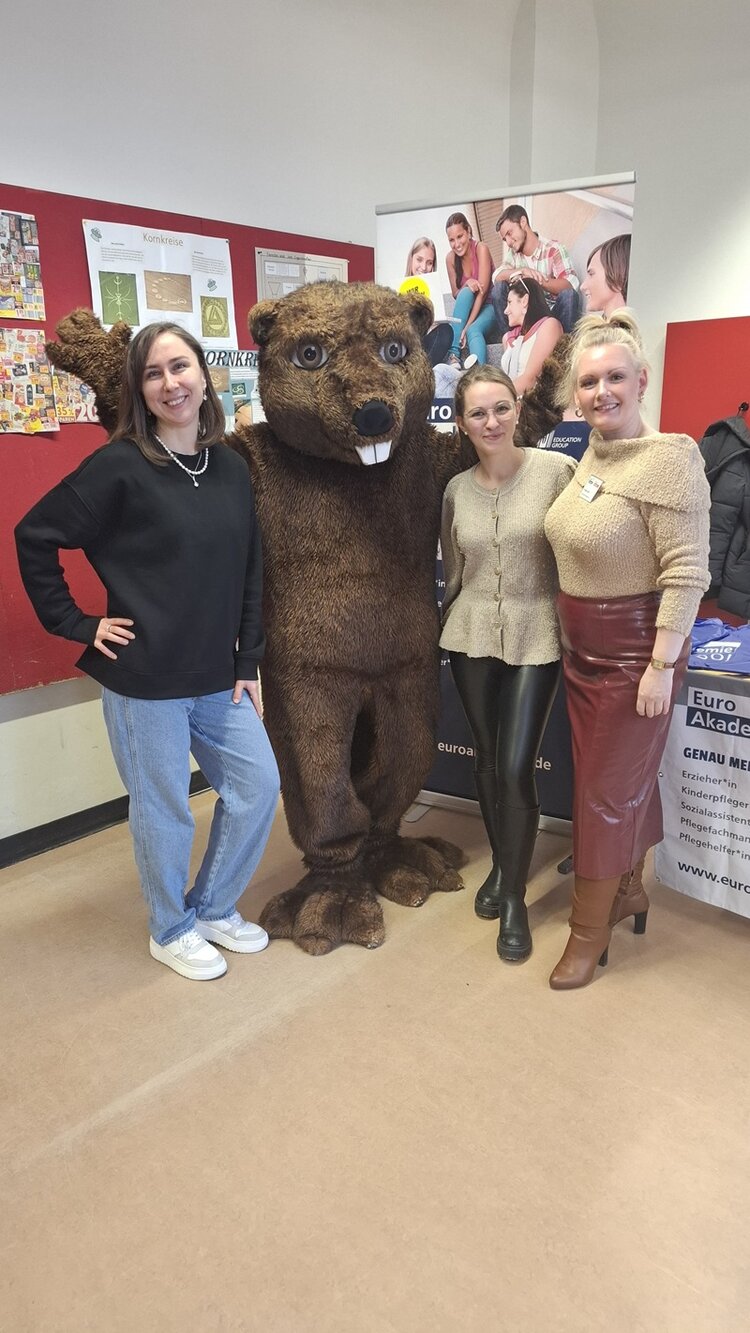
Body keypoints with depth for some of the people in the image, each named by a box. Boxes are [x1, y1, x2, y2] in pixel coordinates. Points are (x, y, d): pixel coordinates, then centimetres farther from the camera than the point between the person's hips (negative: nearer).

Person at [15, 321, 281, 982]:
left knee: (258, 786, 10)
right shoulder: (120, 467, -10)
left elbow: (249, 576, 8)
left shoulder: (231, 468, 6)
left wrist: (248, 664, 5)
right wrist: (77, 623, -8)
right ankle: (171, 931, 33)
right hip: (144, 679, -5)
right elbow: (35, 536, -6)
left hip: (217, 678, 6)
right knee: (164, 810, 7)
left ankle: (214, 908, 34)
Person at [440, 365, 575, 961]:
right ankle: (500, 865, 35)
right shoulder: (456, 489, 5)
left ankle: (515, 896, 14)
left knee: (516, 768, -6)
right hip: (471, 637, 4)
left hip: (535, 636, -3)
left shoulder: (557, 470, -8)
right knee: (487, 761, 13)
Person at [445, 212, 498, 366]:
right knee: (466, 292, -30)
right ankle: (454, 354, -38)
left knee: (474, 331, -34)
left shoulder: (481, 249, -15)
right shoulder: (451, 258, -3)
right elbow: (455, 295, 2)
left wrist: (467, 326, -30)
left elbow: (483, 290, -22)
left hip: (488, 306, -3)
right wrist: (467, 285, -24)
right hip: (467, 309, 3)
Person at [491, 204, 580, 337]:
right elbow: (496, 276, -13)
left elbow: (571, 285, -23)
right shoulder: (515, 254, 5)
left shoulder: (554, 249, -9)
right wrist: (522, 271, -30)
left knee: (568, 294, -33)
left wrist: (536, 279, -35)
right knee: (499, 288, -14)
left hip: (553, 312, -3)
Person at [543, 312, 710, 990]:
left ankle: (591, 929, 19)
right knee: (623, 776, 20)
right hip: (581, 646, 7)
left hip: (634, 650, -7)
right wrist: (571, 635, 15)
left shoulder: (669, 457, -18)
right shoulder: (591, 454, 6)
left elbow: (686, 571, -21)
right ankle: (628, 889, 39)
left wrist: (662, 665, -22)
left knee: (610, 787, 3)